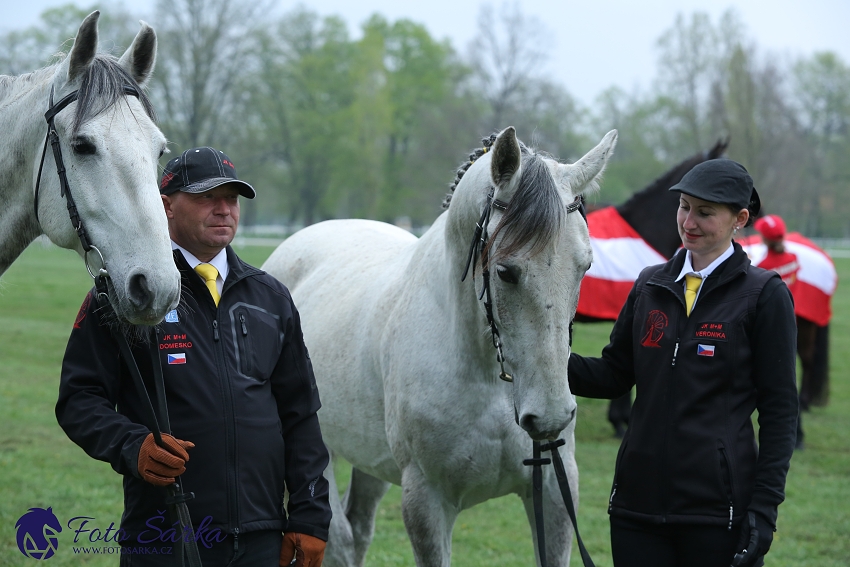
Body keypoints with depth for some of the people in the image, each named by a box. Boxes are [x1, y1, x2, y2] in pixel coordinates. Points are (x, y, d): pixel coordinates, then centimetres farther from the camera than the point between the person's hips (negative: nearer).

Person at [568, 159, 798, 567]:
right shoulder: (651, 285, 10)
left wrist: (765, 505, -11)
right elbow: (613, 376, 12)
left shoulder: (765, 295, -4)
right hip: (639, 499, 5)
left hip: (718, 505, -4)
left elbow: (779, 409, -5)